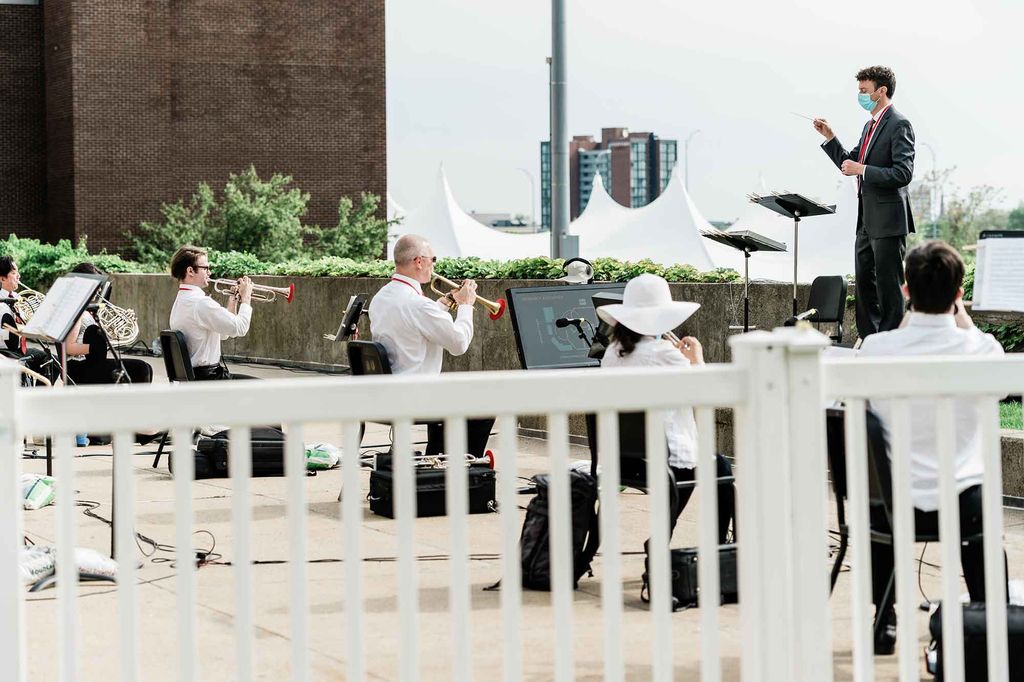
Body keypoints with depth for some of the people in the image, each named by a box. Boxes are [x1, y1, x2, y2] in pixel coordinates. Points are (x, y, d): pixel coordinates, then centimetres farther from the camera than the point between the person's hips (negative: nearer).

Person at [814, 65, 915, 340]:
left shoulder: (899, 125, -12)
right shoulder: (870, 126, 18)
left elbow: (903, 173, -21)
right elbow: (850, 164, 23)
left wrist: (862, 170, -20)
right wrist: (829, 137, 13)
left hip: (887, 221, -10)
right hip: (867, 221, 10)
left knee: (888, 287, -5)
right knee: (864, 284, 13)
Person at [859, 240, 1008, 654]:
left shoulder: (875, 347, -14)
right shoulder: (980, 348, -14)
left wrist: (910, 314, 13)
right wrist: (962, 317, 14)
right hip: (964, 507, 0)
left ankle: (885, 622, 38)